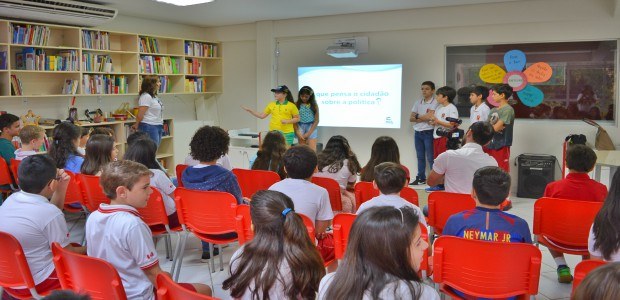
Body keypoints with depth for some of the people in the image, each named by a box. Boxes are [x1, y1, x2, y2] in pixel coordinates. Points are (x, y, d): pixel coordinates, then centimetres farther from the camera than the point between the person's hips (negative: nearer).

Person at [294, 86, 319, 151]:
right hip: (300, 127, 1)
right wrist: (298, 132, -8)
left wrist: (309, 133, -7)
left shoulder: (314, 105, -1)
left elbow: (316, 120, -1)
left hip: (311, 127, -1)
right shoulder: (297, 105, 0)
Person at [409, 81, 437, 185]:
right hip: (417, 132, 6)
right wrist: (423, 118, -10)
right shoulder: (418, 103, 13)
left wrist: (417, 116, -1)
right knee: (420, 157, 11)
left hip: (428, 132, -6)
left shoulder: (435, 103, -5)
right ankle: (421, 178, 17)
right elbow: (411, 118, 6)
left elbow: (430, 116, -17)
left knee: (430, 157, -5)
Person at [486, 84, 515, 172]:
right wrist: (492, 127, -11)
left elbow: (496, 128, -17)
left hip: (501, 146, -7)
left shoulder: (508, 110, -11)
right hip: (489, 145, 7)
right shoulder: (493, 110, 13)